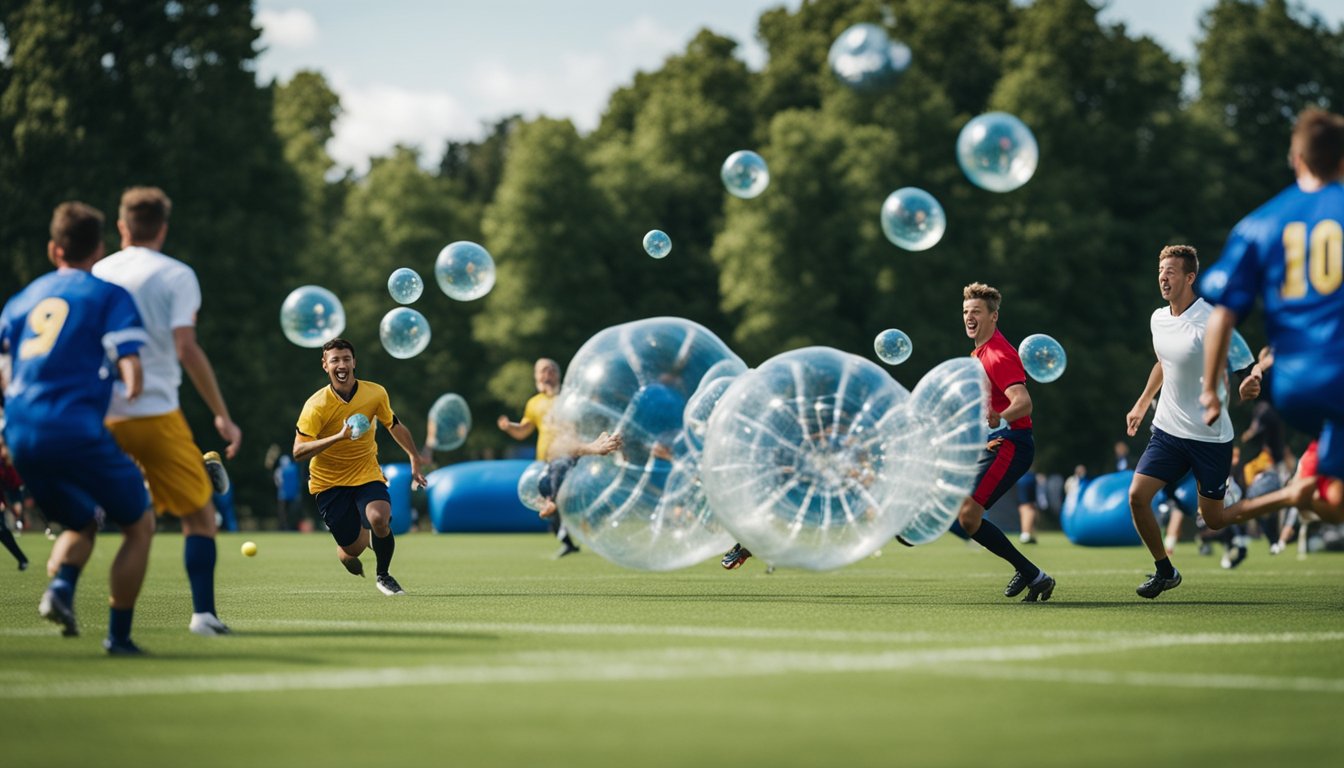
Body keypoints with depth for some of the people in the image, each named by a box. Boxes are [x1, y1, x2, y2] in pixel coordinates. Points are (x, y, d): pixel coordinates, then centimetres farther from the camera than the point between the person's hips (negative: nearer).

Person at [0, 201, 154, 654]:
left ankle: (61, 587, -4)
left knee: (81, 523, 26)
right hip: (76, 432, -6)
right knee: (139, 527, 13)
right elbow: (131, 375, -6)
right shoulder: (110, 296, 4)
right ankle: (118, 635, 6)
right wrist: (129, 395, 15)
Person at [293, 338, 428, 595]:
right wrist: (338, 437, -35)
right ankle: (345, 553, 39)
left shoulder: (375, 393, -7)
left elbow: (394, 426, 12)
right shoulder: (316, 406, -18)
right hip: (329, 482, -1)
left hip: (367, 475, 1)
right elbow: (298, 452, -24)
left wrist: (415, 459, 15)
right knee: (354, 548, -4)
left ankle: (383, 575, 0)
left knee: (379, 519, -29)